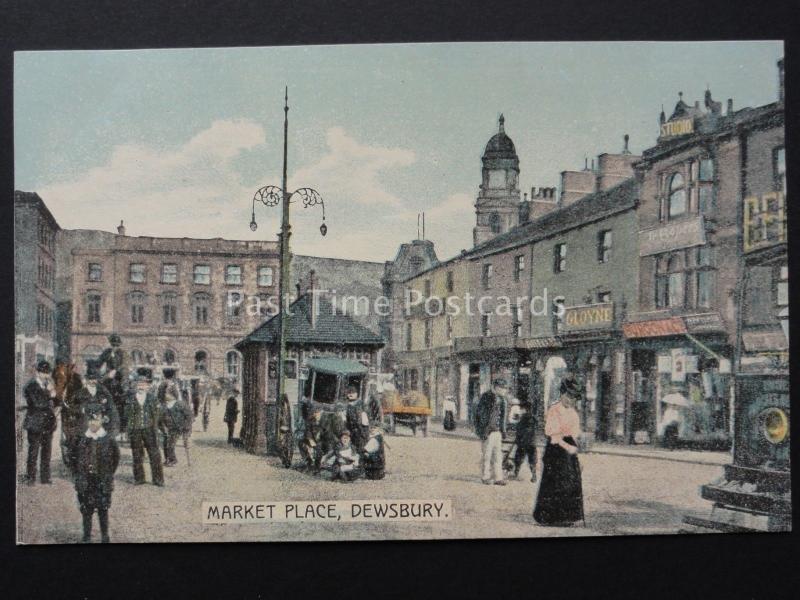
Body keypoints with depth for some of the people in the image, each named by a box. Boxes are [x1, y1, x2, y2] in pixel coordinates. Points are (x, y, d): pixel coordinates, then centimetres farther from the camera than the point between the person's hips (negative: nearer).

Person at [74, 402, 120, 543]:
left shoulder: (109, 439, -6)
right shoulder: (83, 439, 0)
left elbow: (115, 459, 5)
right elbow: (79, 460, 9)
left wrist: (108, 475, 7)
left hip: (103, 482, -2)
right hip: (86, 482, 2)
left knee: (103, 510, 5)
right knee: (86, 510, 6)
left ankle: (105, 538, 16)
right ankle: (86, 538, 16)